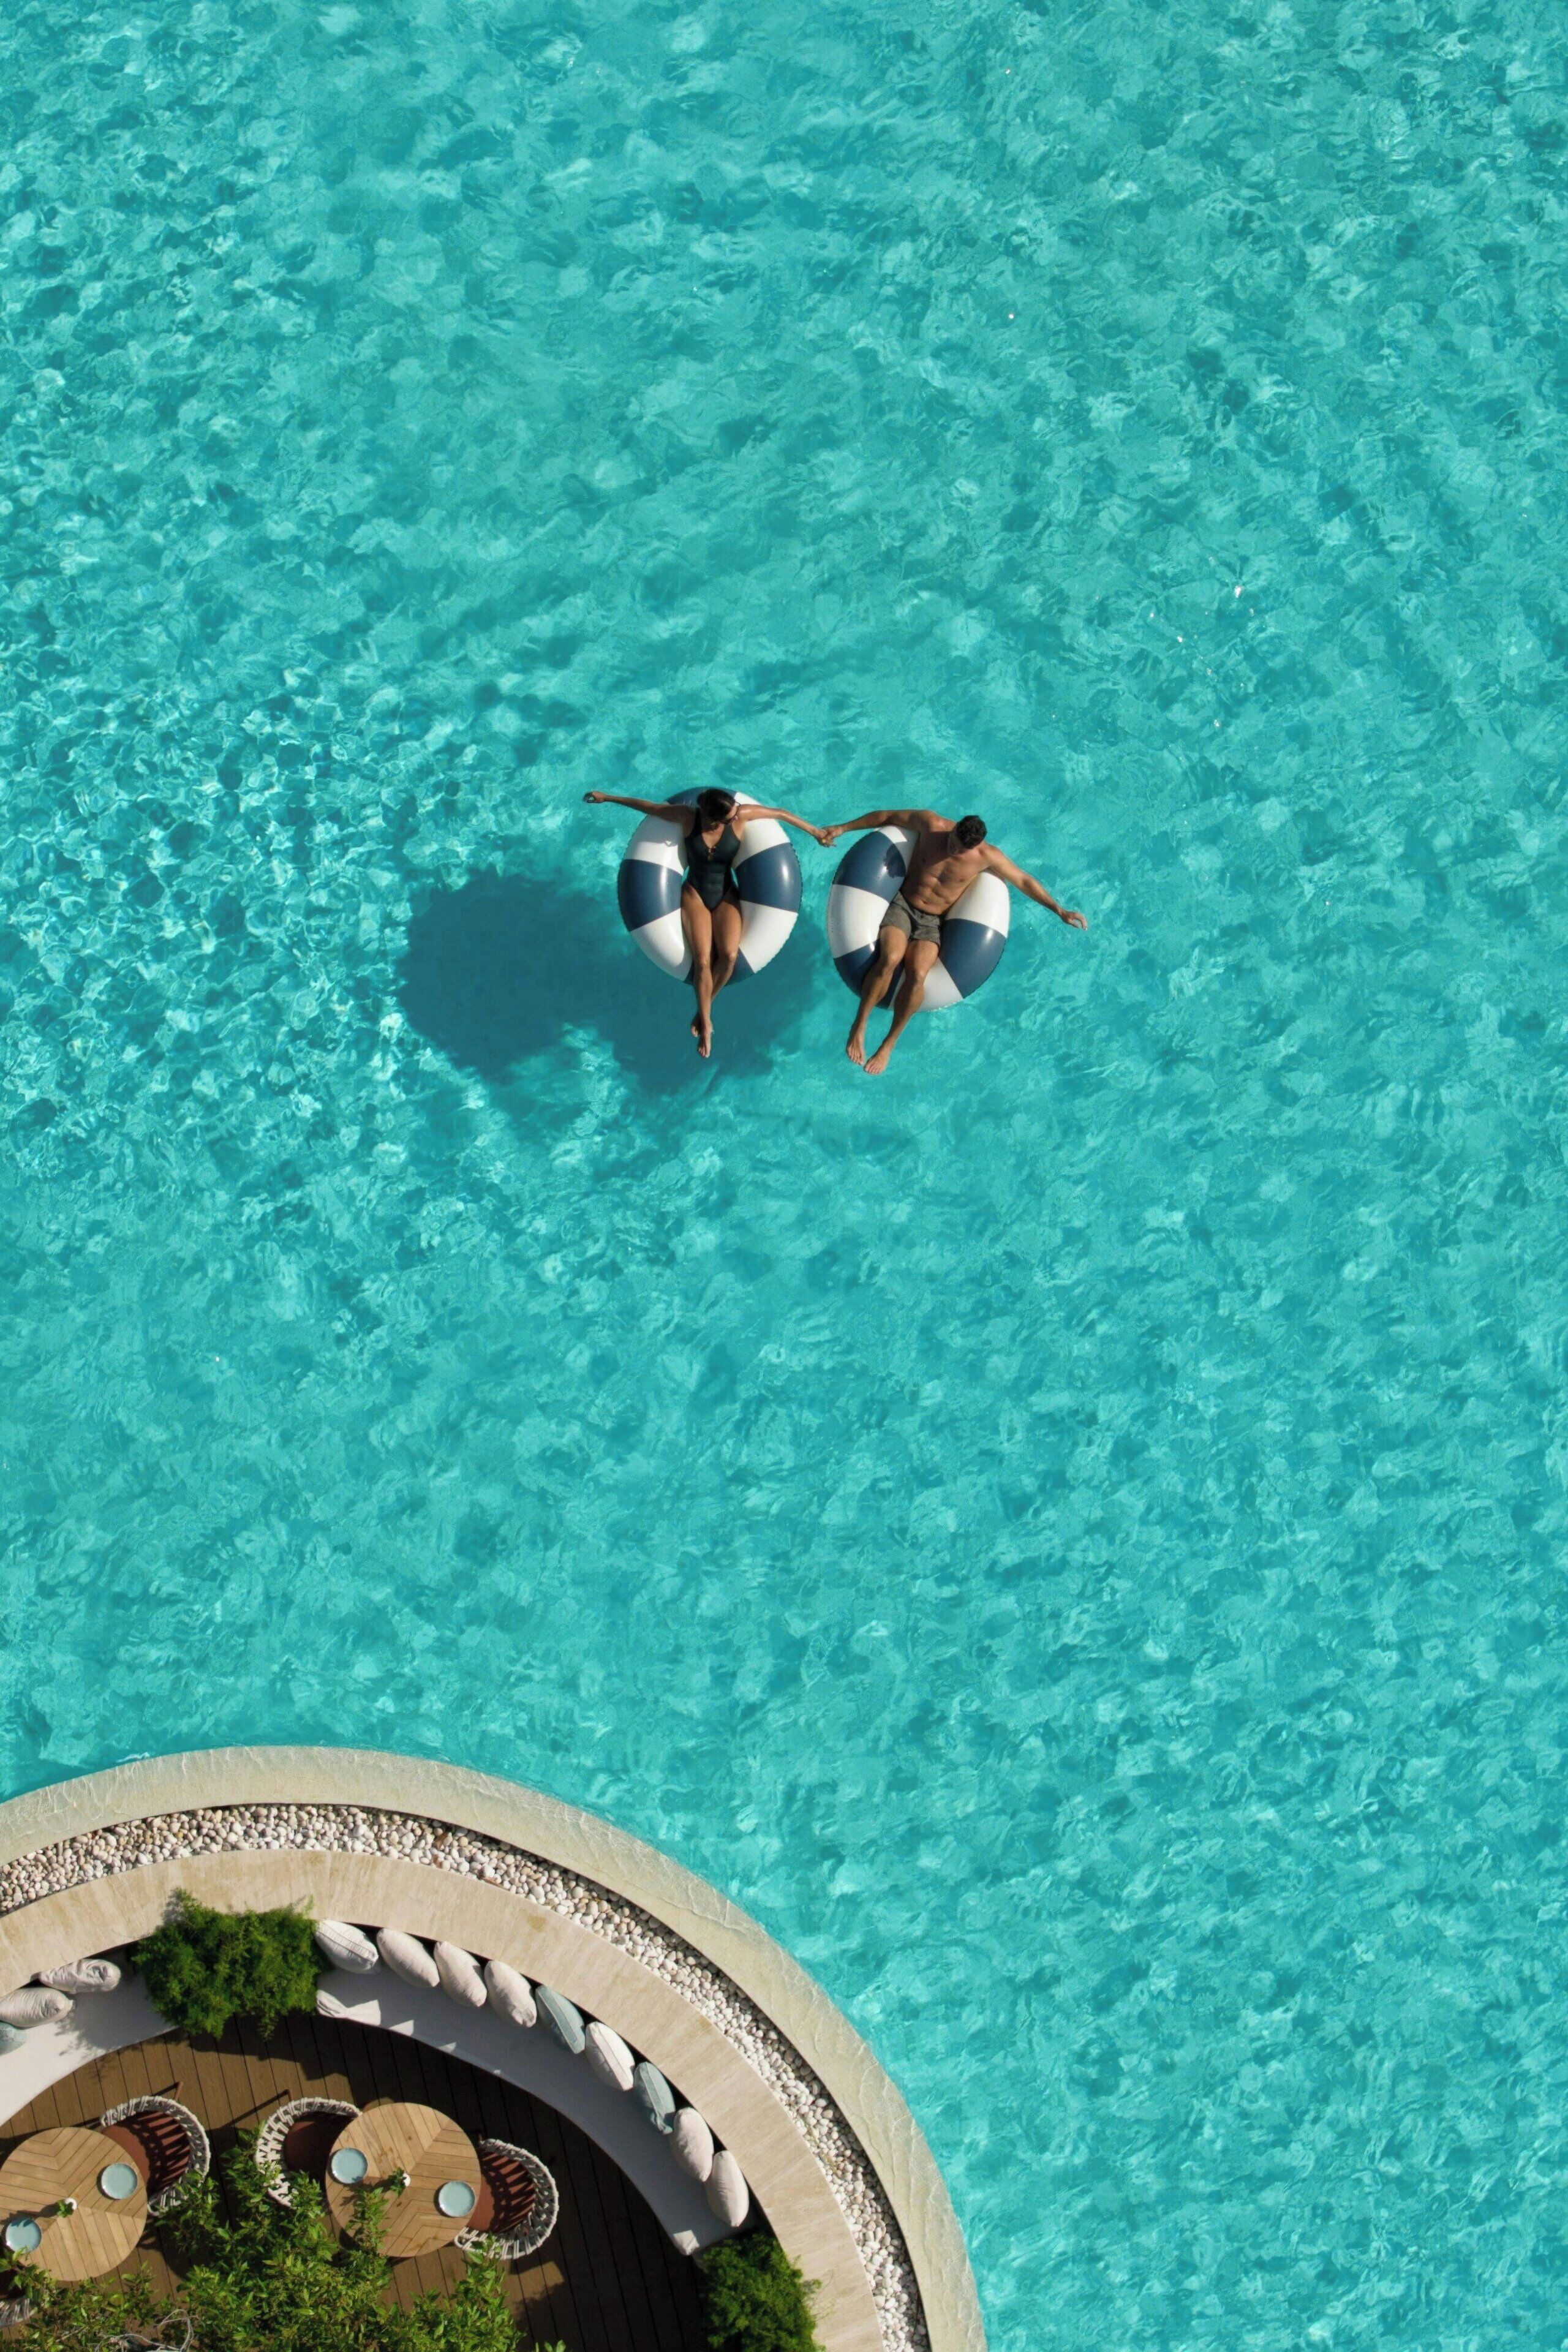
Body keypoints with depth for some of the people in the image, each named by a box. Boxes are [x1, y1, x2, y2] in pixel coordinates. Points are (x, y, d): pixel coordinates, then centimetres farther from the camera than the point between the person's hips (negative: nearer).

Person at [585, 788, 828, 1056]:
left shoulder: (741, 815, -18)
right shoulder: (687, 816, -18)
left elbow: (779, 813, -4)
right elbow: (646, 806, -6)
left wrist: (814, 831, 5)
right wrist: (606, 798, 4)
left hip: (726, 896, 1)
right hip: (695, 895, -1)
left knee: (729, 955, -24)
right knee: (703, 960, -21)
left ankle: (704, 1010, -2)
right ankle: (706, 1024, -7)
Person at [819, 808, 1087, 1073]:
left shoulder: (987, 857, -8)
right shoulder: (932, 824, -8)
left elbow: (1024, 881, 3)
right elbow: (886, 816, 3)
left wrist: (1060, 911, 3)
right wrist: (842, 828, 7)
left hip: (932, 924, 0)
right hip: (901, 905, 0)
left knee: (916, 976, -30)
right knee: (890, 959, -32)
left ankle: (889, 1043, -15)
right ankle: (859, 1027, -18)